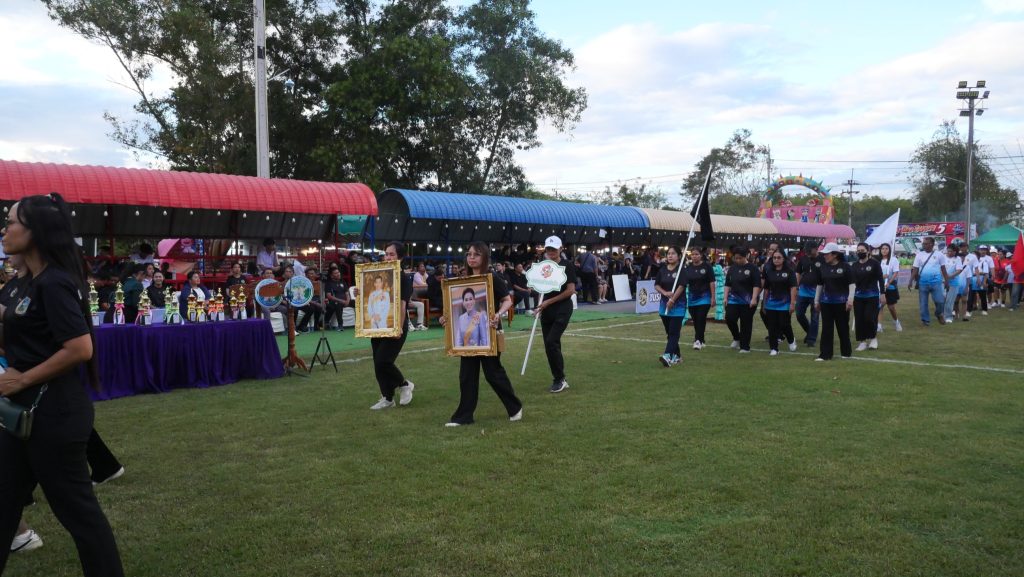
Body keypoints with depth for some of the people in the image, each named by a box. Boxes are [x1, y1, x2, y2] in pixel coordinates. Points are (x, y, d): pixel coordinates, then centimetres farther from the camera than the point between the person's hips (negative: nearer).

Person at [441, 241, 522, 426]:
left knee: (493, 372, 1)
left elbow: (508, 300, -10)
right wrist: (447, 318, -1)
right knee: (467, 375, 6)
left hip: (488, 332, -6)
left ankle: (515, 407, 20)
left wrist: (499, 314, -29)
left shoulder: (493, 279, -9)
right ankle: (464, 415, 11)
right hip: (467, 333, 6)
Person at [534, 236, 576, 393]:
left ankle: (560, 379, -1)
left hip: (562, 309, -6)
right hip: (547, 310, 6)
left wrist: (549, 301, -14)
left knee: (551, 342, -15)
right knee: (550, 345, 6)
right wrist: (540, 305, -2)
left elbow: (570, 290, -12)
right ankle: (559, 379, 18)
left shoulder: (567, 266, -7)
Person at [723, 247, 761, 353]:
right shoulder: (732, 269, 10)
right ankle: (736, 338, 14)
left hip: (748, 302, -4)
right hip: (734, 300, 4)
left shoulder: (752, 268, -5)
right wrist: (726, 297, 7)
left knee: (746, 324, -1)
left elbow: (757, 285, -10)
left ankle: (745, 347, 8)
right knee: (729, 318, -11)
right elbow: (727, 284, 15)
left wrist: (754, 298, -17)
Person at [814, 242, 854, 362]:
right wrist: (816, 300, 14)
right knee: (826, 328, 2)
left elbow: (851, 284, -7)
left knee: (843, 328, 6)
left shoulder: (845, 267, -6)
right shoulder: (823, 268, 7)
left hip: (841, 302, -4)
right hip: (826, 302, 4)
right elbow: (820, 285, 14)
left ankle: (846, 352, 20)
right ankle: (825, 354, 4)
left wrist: (850, 300, -14)